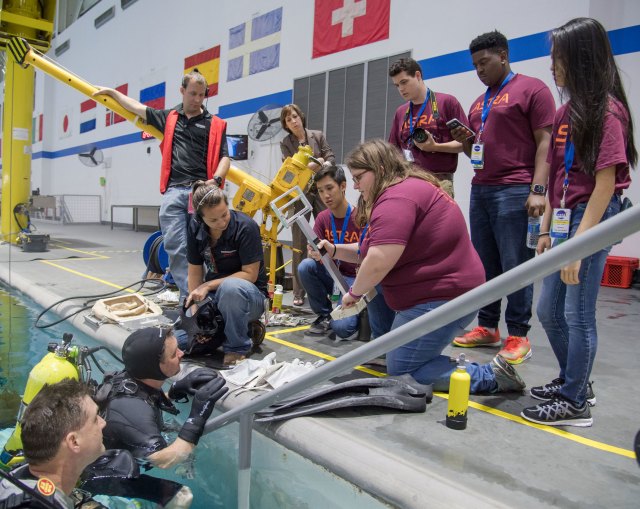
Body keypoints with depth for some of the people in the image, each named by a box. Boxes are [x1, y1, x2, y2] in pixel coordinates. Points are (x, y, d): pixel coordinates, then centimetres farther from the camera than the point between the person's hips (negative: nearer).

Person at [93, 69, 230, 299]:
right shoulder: (168, 117, 21)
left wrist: (215, 180, -13)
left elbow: (224, 158, 4)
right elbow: (137, 108, 33)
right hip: (173, 191, 3)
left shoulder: (215, 124, 12)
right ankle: (187, 296, 0)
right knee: (175, 247, -4)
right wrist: (112, 92, 42)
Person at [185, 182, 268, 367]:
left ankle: (237, 348, -16)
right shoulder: (195, 228, -5)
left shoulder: (246, 227, -20)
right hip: (214, 294, 6)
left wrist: (208, 286, -22)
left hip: (250, 295, -5)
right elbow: (195, 271, -1)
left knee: (230, 287, -40)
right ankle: (244, 327, 11)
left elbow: (250, 274, -19)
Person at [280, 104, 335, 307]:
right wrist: (312, 164, -18)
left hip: (320, 191, 1)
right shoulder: (286, 143, 6)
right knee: (299, 242, -1)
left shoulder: (318, 136, 10)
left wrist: (324, 165, -18)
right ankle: (298, 292, 4)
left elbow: (331, 157, 3)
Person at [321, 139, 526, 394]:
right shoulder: (409, 187, 15)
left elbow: (378, 263, -27)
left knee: (400, 373, -1)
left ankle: (491, 375, -1)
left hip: (443, 298, -11)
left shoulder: (397, 197, -19)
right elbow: (373, 250, 18)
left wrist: (355, 292, -9)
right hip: (443, 290, 11)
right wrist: (335, 250, 6)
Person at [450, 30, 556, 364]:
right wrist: (464, 142, 4)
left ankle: (518, 335, 5)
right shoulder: (478, 103, 22)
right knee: (484, 265, 9)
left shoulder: (532, 89, 0)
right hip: (480, 190, 8)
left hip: (514, 192, -7)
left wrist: (538, 190, -16)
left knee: (516, 266, -4)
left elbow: (545, 143, -7)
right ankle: (487, 328, 18)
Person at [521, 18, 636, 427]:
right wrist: (548, 229, 12)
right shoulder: (567, 112, 12)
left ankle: (575, 403, 14)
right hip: (566, 217, 9)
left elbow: (605, 183, -17)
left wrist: (578, 243, -20)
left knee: (577, 313, -2)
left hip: (594, 217, -9)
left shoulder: (607, 110, -12)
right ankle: (574, 382, 33)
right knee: (549, 310, 15)